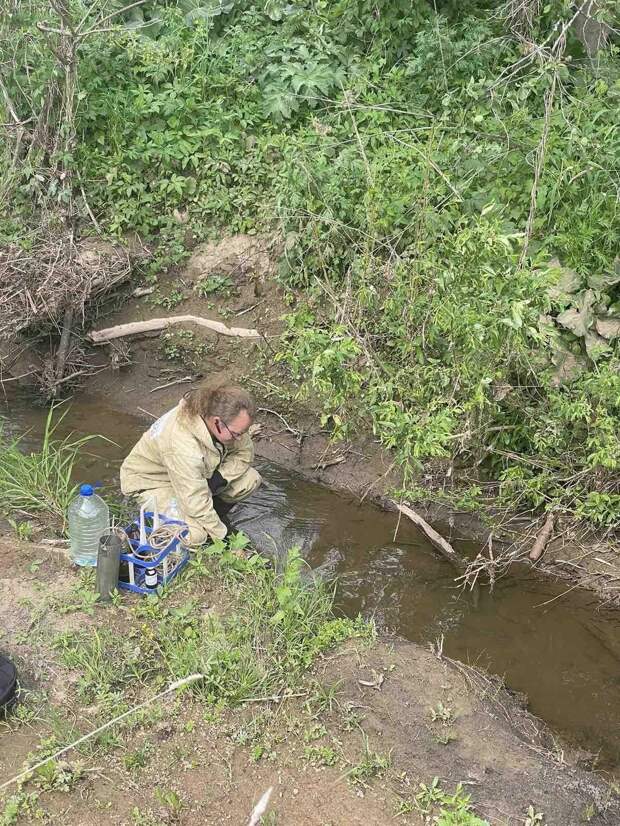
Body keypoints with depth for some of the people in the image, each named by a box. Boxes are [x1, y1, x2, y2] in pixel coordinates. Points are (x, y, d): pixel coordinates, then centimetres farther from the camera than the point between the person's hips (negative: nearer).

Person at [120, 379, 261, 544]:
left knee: (251, 479, -12)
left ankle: (215, 514, 9)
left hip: (198, 473, 7)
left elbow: (245, 452, -5)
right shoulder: (181, 445, -41)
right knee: (194, 535, -30)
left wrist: (220, 478, -22)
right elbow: (196, 501, -35)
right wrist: (221, 535, -24)